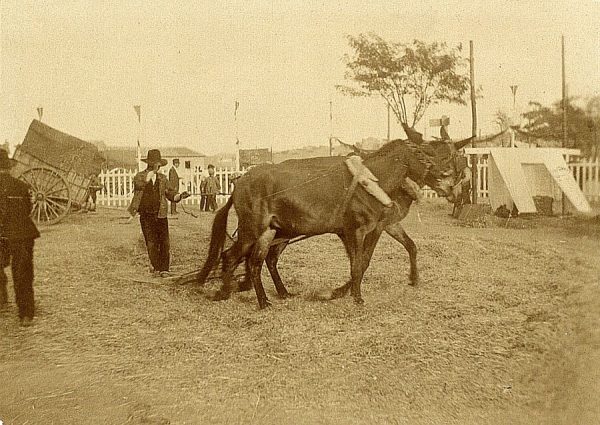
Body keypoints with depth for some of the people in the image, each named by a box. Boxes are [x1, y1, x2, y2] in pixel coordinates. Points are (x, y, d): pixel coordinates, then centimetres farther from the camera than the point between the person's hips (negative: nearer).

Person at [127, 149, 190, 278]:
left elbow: (170, 193, 12)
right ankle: (156, 267, 17)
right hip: (146, 216, -2)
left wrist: (180, 196, -7)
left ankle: (164, 269, 4)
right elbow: (139, 184, -21)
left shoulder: (162, 178, 11)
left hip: (160, 215, 2)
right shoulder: (140, 176, 2)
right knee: (151, 243, 4)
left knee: (164, 243, -3)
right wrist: (151, 172, -23)